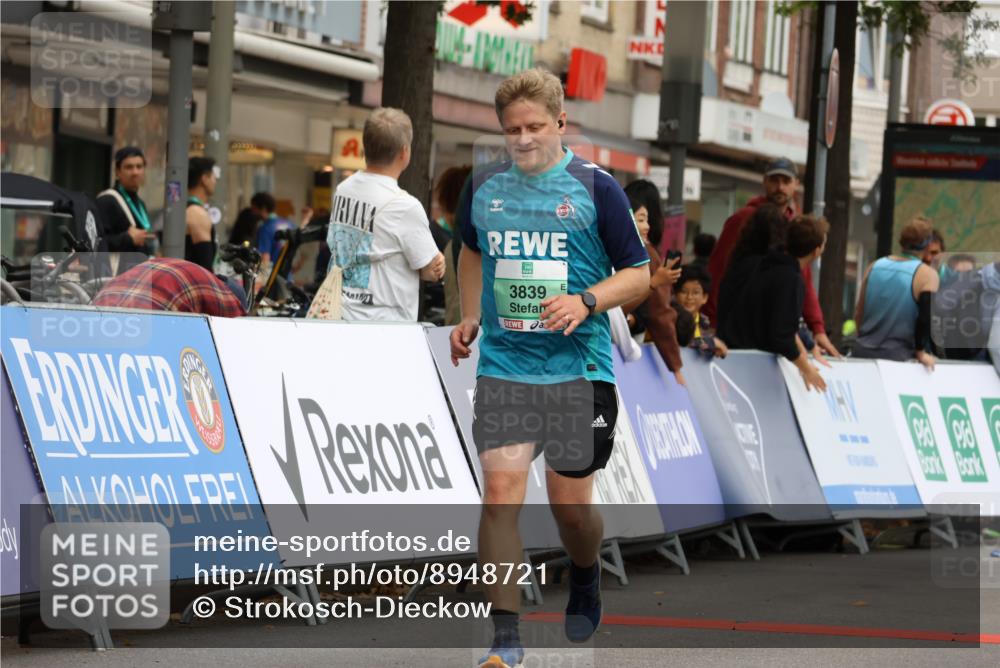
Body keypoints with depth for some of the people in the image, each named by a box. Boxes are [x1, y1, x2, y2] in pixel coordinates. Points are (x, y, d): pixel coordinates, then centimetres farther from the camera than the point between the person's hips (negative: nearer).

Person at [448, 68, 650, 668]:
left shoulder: (596, 186, -4)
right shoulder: (485, 187, 7)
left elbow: (639, 275, -1)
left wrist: (587, 302, -17)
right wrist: (469, 317, 16)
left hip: (579, 368, -2)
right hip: (503, 367, 2)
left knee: (571, 503, 5)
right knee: (500, 494, -11)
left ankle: (586, 579, 39)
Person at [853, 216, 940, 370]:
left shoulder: (875, 267, 9)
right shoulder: (927, 275, -6)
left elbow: (859, 312, 14)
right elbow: (925, 316, -16)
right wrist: (921, 352, -6)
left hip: (863, 352, 5)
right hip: (896, 357, -5)